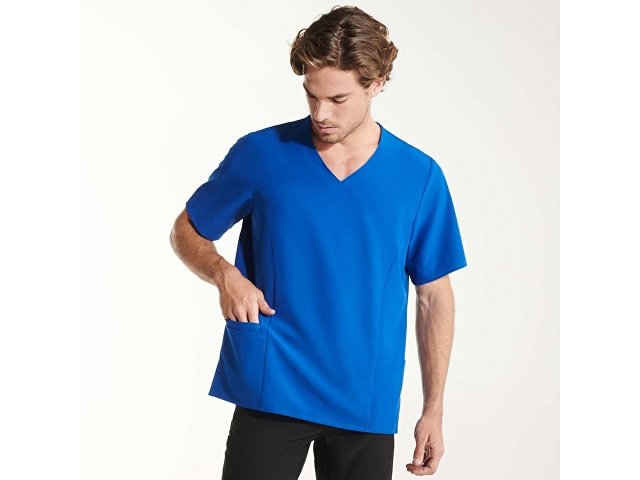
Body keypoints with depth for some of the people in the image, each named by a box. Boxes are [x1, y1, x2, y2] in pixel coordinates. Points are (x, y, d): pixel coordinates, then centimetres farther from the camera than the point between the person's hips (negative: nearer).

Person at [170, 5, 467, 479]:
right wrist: (225, 274, -13)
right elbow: (187, 231, 8)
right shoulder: (260, 154, -3)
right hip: (270, 391, -1)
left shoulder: (420, 177, 0)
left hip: (368, 402, 1)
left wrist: (434, 409, 4)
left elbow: (434, 298, 6)